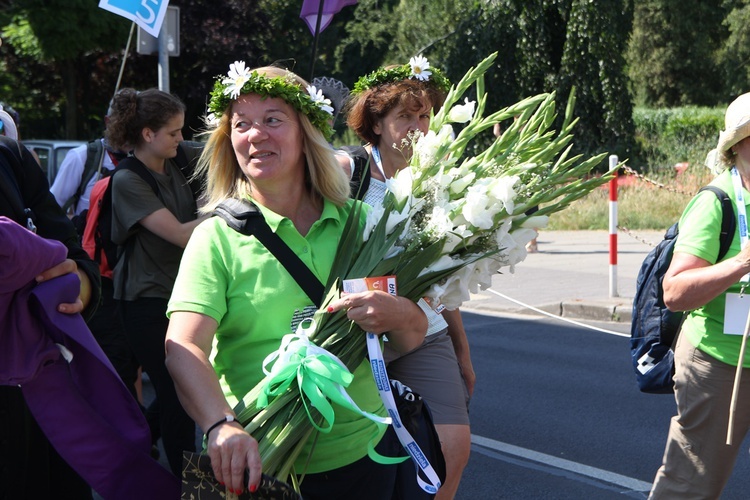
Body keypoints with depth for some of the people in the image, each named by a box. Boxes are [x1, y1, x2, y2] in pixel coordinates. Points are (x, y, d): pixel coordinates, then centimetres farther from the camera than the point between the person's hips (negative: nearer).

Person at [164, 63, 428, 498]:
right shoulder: (217, 238, -5)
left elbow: (414, 337, 5)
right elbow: (184, 348, -17)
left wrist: (397, 316, -18)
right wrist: (222, 425, -35)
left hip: (361, 452, 3)